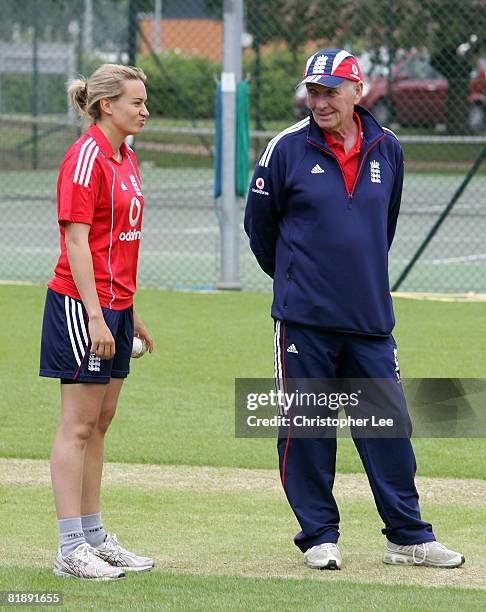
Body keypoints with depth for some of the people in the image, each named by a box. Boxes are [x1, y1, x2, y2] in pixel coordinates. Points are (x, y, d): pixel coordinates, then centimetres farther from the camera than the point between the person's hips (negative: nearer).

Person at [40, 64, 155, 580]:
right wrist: (96, 316, -22)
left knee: (99, 424, 13)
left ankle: (94, 537, 19)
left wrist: (130, 314, 21)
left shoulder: (125, 159, 14)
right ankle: (71, 551, -5)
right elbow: (77, 241, -18)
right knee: (78, 425, -6)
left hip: (114, 307, 9)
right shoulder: (86, 157, -14)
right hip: (81, 304, -9)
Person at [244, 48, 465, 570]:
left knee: (390, 423, 3)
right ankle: (319, 536, 13)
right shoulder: (287, 148, -4)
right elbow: (259, 223, 7)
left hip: (371, 317, 3)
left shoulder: (387, 150, 5)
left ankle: (408, 537, 11)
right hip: (304, 317, -3)